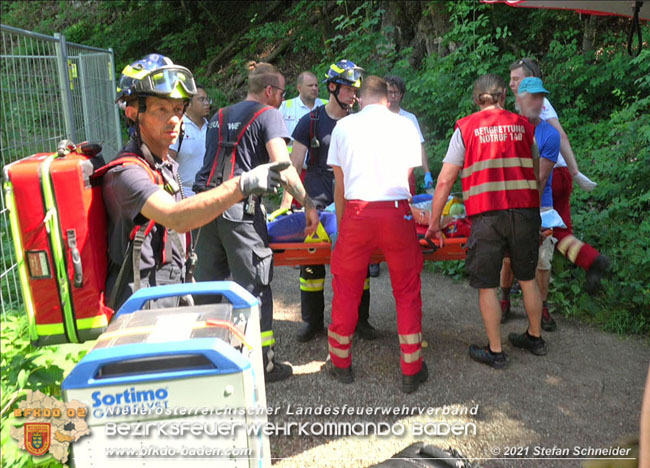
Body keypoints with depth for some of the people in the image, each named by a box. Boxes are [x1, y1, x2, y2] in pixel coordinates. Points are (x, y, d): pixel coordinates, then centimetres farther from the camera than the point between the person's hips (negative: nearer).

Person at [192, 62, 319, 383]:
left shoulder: (219, 117, 24)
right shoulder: (268, 115, 3)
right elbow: (281, 165, -9)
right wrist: (308, 204, -8)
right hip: (240, 208, -6)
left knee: (207, 282, 14)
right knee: (253, 285, 1)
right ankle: (262, 363, 8)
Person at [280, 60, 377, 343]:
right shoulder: (311, 121, 2)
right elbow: (295, 165, 0)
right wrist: (286, 204, -7)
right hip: (318, 202, -1)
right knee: (311, 260, 4)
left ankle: (360, 319, 19)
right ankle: (312, 321, 19)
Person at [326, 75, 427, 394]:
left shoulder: (343, 126, 11)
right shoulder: (405, 125, 10)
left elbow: (339, 185, 13)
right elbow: (408, 176, 16)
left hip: (356, 212, 0)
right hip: (396, 212, 0)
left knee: (346, 289, 13)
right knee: (407, 291, 11)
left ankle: (341, 363, 26)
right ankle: (411, 371, 17)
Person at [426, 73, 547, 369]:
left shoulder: (465, 127, 3)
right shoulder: (523, 125, 11)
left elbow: (445, 181, -1)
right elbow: (537, 171, 18)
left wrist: (434, 224, 4)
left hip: (486, 215, -3)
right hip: (525, 211, 4)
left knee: (487, 285, 7)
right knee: (528, 278, 19)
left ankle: (495, 352, 15)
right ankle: (535, 338, 35)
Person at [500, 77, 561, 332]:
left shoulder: (550, 134, -8)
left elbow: (540, 179, -11)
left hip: (538, 206, -2)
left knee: (542, 259, 0)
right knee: (508, 256, 7)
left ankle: (542, 309, 15)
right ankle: (505, 300, 26)